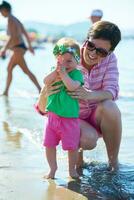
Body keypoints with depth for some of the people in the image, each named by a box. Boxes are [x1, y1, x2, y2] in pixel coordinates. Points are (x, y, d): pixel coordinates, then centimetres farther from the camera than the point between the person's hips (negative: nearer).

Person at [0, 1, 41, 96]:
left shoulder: (11, 20, -13)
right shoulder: (16, 19, 15)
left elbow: (12, 37, -22)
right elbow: (25, 33, 21)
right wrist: (30, 46, 28)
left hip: (18, 48, -10)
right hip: (21, 47, 10)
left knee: (26, 71, -9)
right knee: (9, 69, 12)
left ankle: (40, 89, -10)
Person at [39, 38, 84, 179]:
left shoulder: (77, 73, -7)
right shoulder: (54, 72, 7)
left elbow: (72, 86, -25)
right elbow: (46, 82, -10)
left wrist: (63, 73, -22)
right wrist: (56, 70, -19)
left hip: (70, 118, -4)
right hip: (52, 115, 4)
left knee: (72, 146, 2)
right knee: (49, 144, 9)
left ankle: (72, 169, 23)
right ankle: (53, 168, 26)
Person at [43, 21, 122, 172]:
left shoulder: (110, 59, -10)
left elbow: (111, 91, -22)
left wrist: (90, 95, -44)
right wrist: (46, 94, -47)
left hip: (97, 116, 2)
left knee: (109, 107, -32)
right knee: (89, 139, -34)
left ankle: (113, 162, -13)